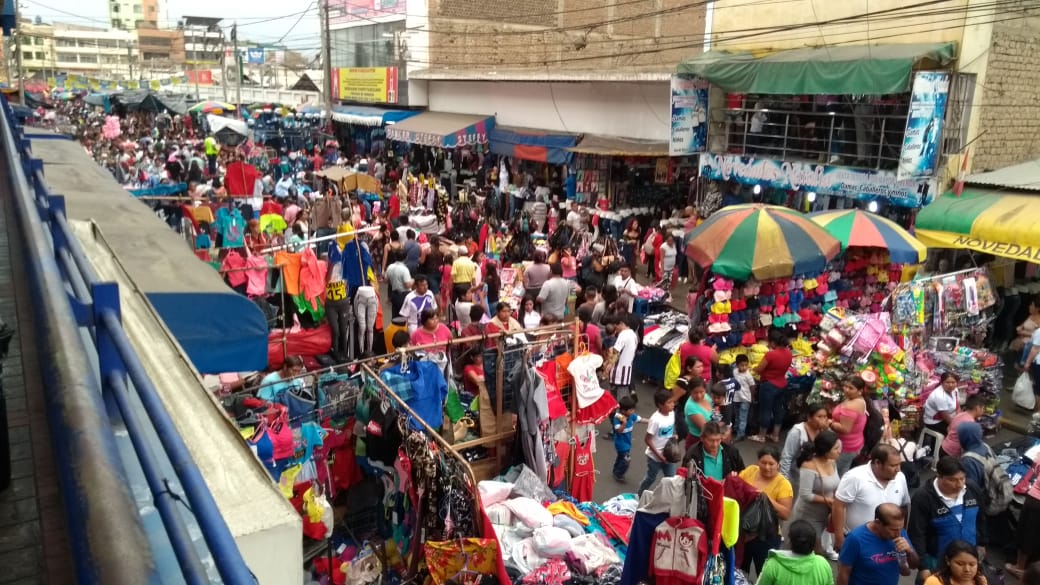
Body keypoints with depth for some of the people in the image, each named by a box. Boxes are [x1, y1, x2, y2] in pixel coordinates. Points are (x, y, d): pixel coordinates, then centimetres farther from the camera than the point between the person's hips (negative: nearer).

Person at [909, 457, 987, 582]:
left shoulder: (973, 491, -6)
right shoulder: (922, 498, -22)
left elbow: (980, 520, 12)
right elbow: (917, 534, -20)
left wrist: (981, 543, 18)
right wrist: (923, 566, -20)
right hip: (937, 560, -5)